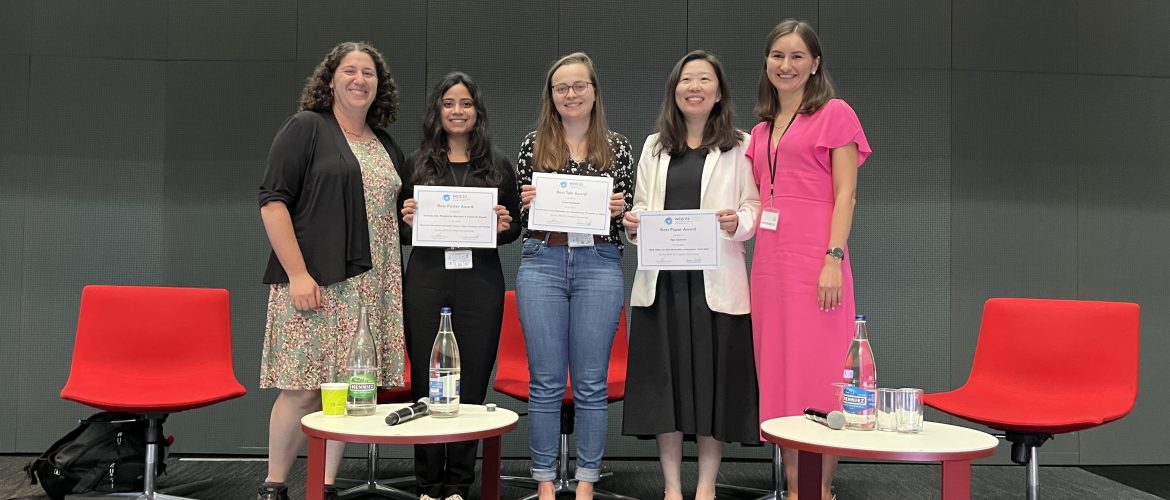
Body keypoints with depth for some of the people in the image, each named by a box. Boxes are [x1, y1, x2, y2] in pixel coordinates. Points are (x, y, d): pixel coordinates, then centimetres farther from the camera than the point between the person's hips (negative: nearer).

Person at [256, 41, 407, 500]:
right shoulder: (305, 128, 0)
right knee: (302, 388, -6)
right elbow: (273, 201, -9)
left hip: (369, 287, 6)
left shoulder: (387, 147, 19)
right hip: (313, 283, -6)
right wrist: (297, 273, -15)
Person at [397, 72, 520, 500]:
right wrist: (407, 220, -10)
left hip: (480, 283, 0)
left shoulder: (498, 166, 9)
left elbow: (514, 229, 12)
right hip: (427, 280, 0)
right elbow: (401, 233, 11)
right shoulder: (417, 164, 9)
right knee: (427, 382, 2)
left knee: (471, 383, 2)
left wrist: (504, 226, -9)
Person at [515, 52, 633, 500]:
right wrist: (526, 202, -11)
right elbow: (517, 215, 10)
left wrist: (619, 209, -10)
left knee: (591, 383, 5)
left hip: (599, 266, 0)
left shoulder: (617, 147, 8)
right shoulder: (533, 145, 8)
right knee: (545, 382, 4)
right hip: (542, 265, 0)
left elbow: (627, 215, 11)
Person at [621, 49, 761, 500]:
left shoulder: (739, 146, 6)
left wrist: (738, 222, -20)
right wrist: (632, 225, -5)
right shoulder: (654, 147, 16)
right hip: (661, 280, 3)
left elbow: (753, 208, 0)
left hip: (715, 281, -3)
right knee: (663, 379, 4)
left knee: (713, 378, 2)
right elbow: (642, 208, 15)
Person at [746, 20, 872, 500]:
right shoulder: (761, 129, 20)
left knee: (816, 374, -5)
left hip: (814, 261, -6)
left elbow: (845, 194, -6)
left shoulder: (835, 114, 2)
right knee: (777, 374, 6)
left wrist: (833, 259, -15)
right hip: (769, 262, 6)